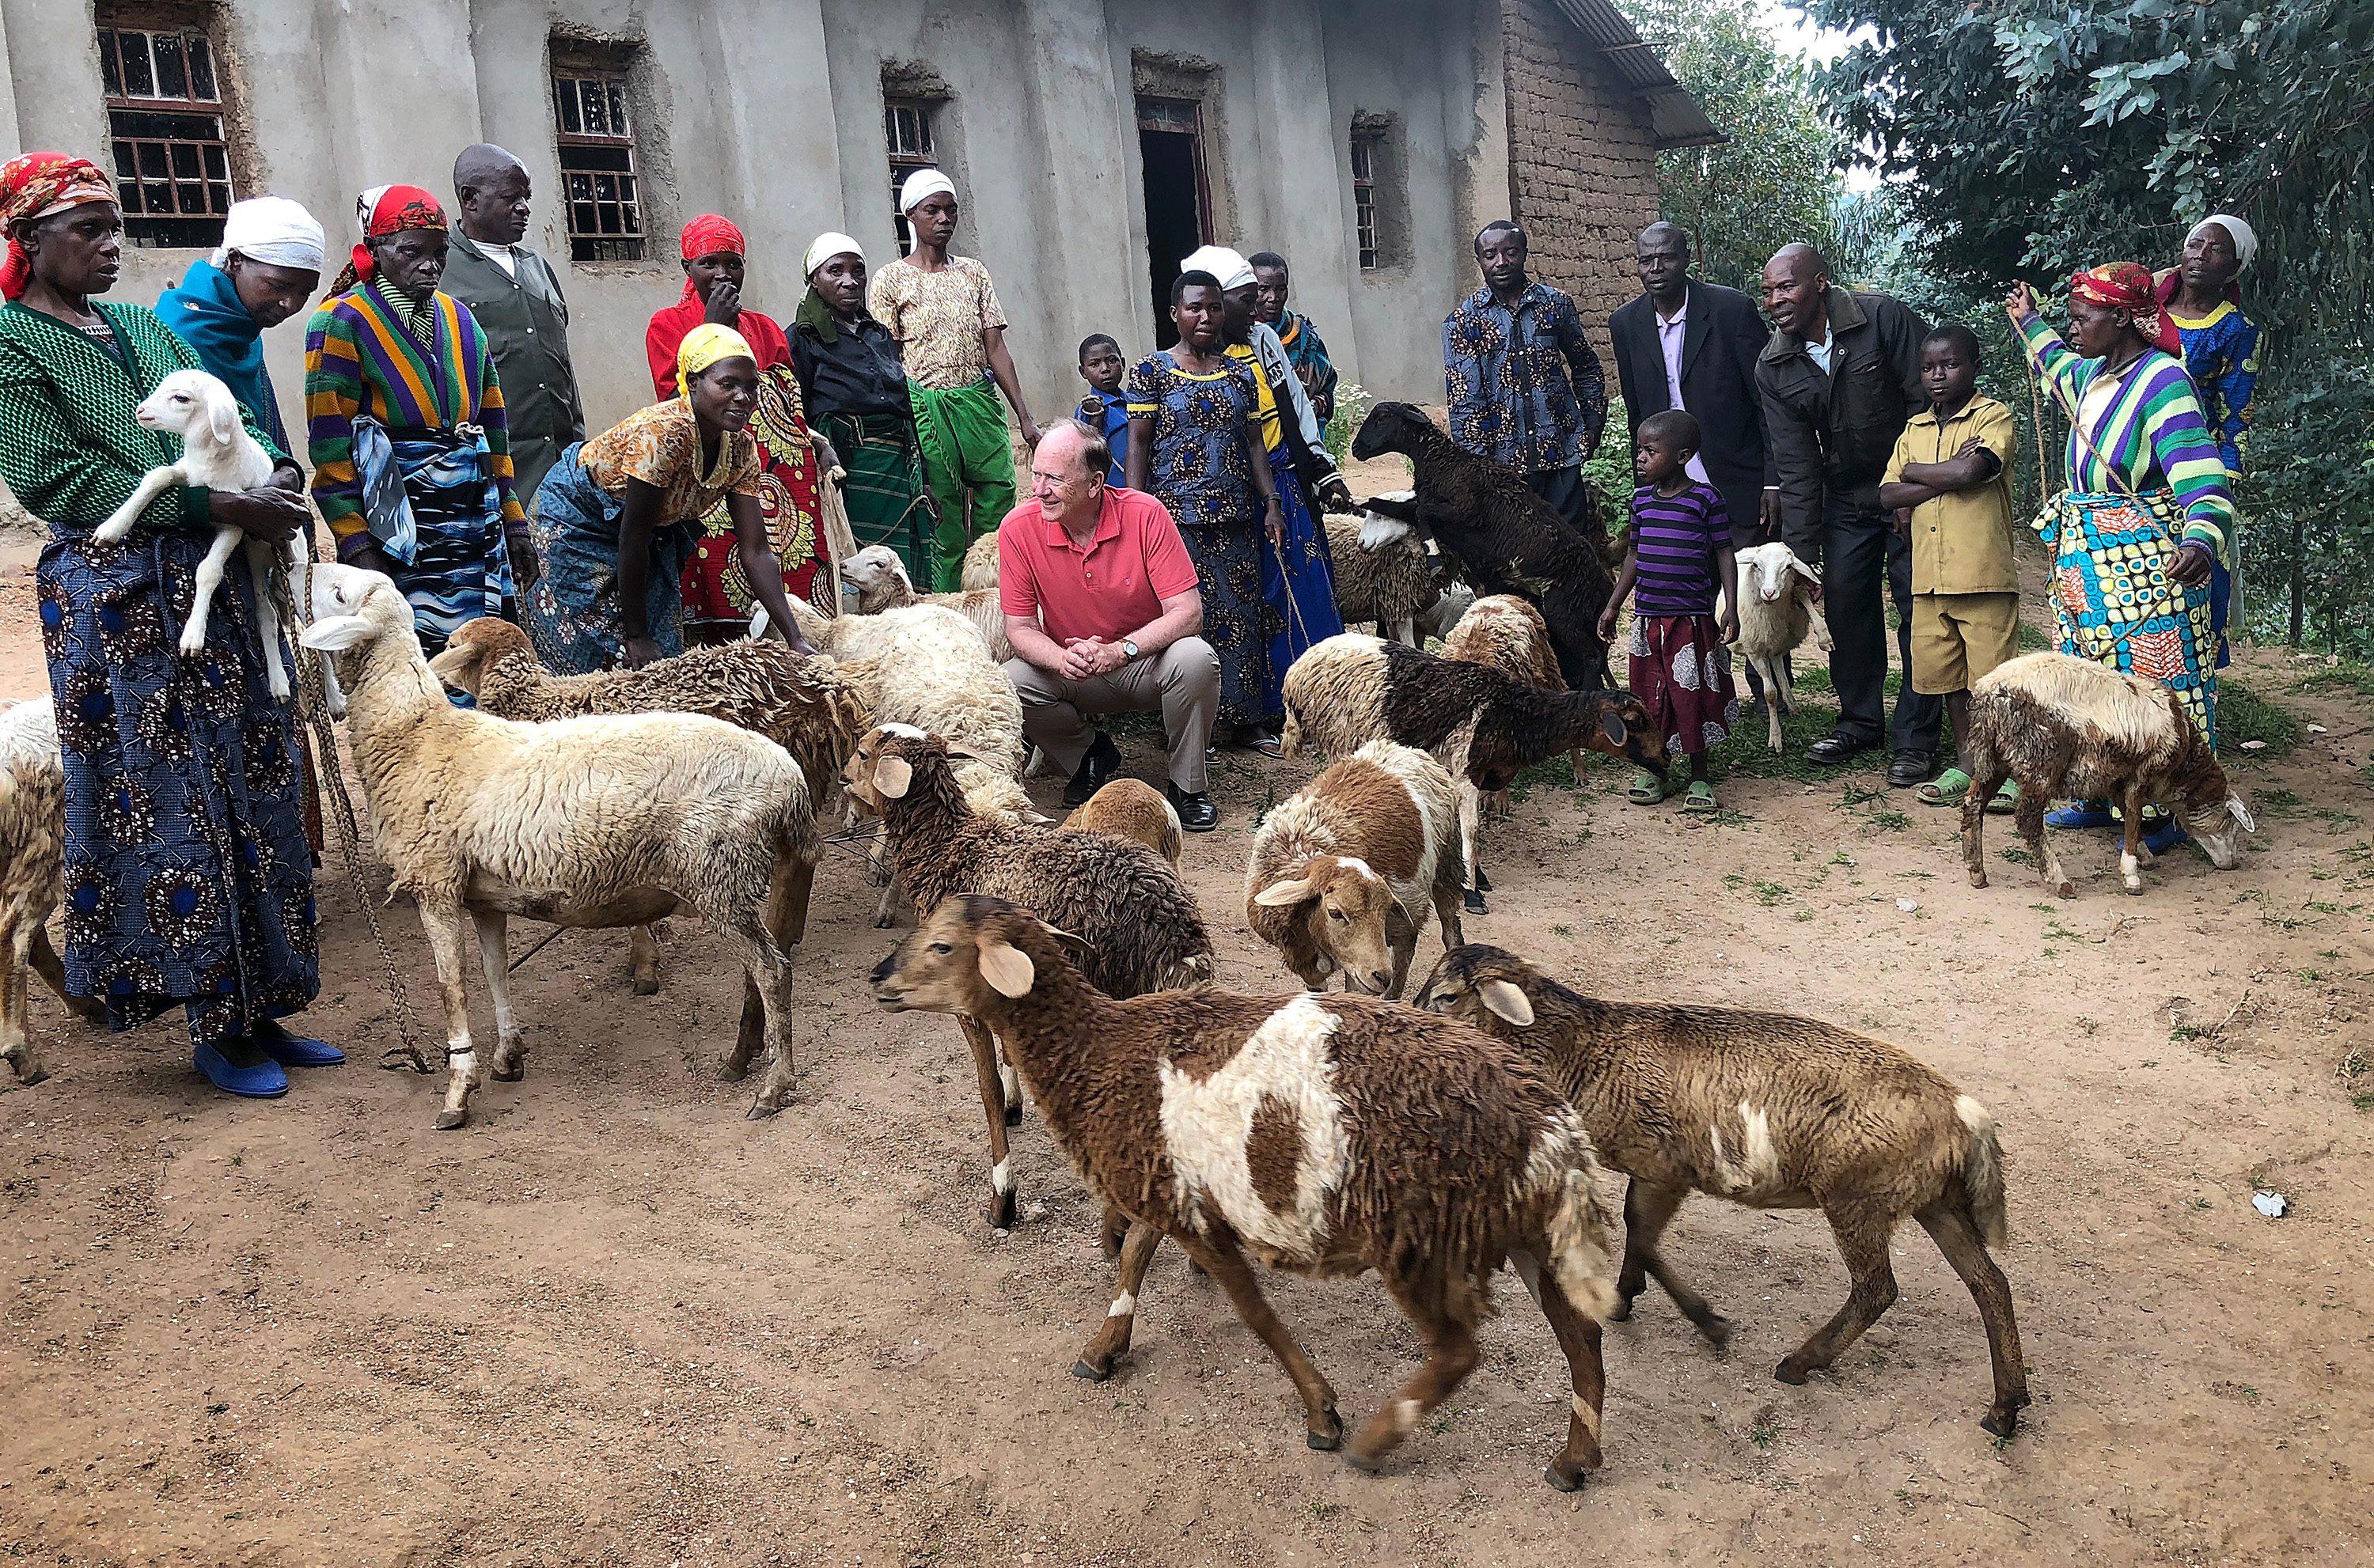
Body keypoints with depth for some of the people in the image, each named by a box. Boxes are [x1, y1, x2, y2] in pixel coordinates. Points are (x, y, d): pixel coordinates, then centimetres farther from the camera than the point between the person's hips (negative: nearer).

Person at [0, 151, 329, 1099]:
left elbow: (227, 420, 16)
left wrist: (276, 473, -7)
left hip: (218, 583, 6)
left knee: (256, 793, 7)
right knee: (169, 810, -1)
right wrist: (219, 506, -19)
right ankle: (213, 1029, 10)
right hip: (116, 601, -6)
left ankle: (262, 1010, 17)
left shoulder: (143, 327, 16)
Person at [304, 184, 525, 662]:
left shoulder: (460, 318, 16)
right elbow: (330, 446, -7)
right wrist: (358, 547, -13)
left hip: (479, 529, 6)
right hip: (399, 529, -6)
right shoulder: (343, 321, -2)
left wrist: (513, 524, 16)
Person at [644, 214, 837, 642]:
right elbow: (680, 403, -6)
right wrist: (712, 328, -5)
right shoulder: (667, 325, 8)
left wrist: (819, 443, 3)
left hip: (786, 475, 4)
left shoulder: (766, 329, 20)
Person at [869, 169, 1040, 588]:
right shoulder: (891, 280, 2)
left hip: (981, 403, 4)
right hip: (926, 407, -4)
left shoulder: (974, 273, 14)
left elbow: (996, 349, 11)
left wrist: (1025, 416, 5)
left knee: (999, 510, 0)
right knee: (944, 526, -2)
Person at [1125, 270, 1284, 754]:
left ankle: (1247, 722, 14)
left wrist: (1271, 504, 6)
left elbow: (1254, 443, 14)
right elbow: (1138, 444, -3)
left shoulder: (1239, 373, 12)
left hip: (1234, 517, 4)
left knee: (1242, 614, 5)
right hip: (1175, 515, -4)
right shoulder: (1151, 370, 0)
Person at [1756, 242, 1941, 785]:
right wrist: (1802, 553, -10)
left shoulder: (1884, 319, -18)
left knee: (1919, 612, -3)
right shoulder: (1773, 368, -6)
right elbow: (1795, 465, -6)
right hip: (1846, 500, 4)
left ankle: (1917, 740, 5)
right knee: (1845, 607, 6)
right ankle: (1861, 721, 23)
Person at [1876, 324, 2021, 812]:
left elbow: (1970, 472, -21)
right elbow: (1888, 495, 4)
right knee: (1946, 675, 12)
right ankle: (1968, 763, 24)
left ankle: (2008, 771, 9)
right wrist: (1945, 478, -10)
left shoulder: (1993, 417, -3)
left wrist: (1915, 472, -3)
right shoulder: (1914, 430, 14)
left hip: (1984, 576, -6)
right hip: (1930, 578, 6)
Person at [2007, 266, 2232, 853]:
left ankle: (2166, 812, 5)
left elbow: (2201, 475, -28)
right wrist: (2030, 325, 47)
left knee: (2152, 683, -3)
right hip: (2084, 561, 9)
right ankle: (2100, 795, 25)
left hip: (2144, 564, -9)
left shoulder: (2161, 381, -18)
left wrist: (2201, 541, -45)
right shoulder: (2094, 375, 9)